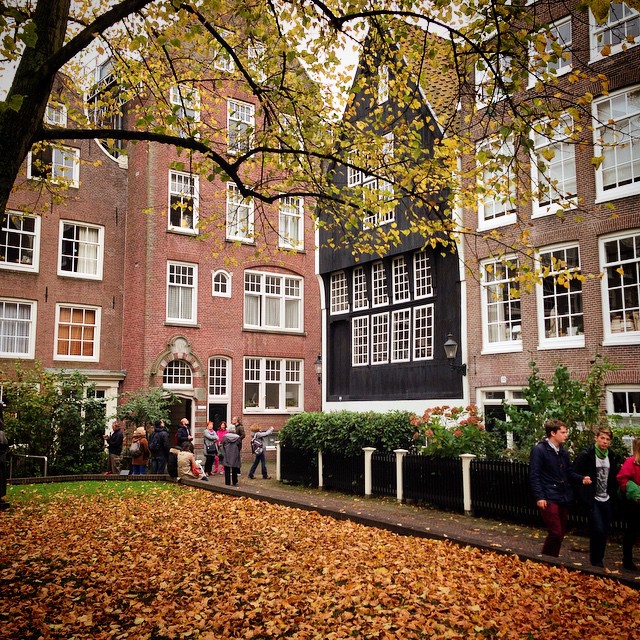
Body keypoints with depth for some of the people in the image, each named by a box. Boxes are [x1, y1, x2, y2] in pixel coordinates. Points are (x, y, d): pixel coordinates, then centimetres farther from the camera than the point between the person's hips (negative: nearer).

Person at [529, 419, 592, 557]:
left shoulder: (563, 451, 12)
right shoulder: (539, 450, -12)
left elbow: (569, 472, 17)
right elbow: (534, 476, -14)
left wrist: (582, 478, -3)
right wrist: (539, 497, -19)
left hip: (563, 498, 8)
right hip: (549, 499, -8)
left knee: (561, 533, 13)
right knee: (555, 533, -9)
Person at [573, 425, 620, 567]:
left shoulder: (612, 457, 6)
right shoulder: (585, 455, -12)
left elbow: (613, 479, 15)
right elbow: (576, 475, -11)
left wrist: (613, 496, 8)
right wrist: (584, 496, -13)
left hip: (607, 500, 6)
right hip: (593, 500, -6)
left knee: (605, 531, 10)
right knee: (598, 530, -11)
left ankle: (599, 559, 26)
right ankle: (595, 561, 6)